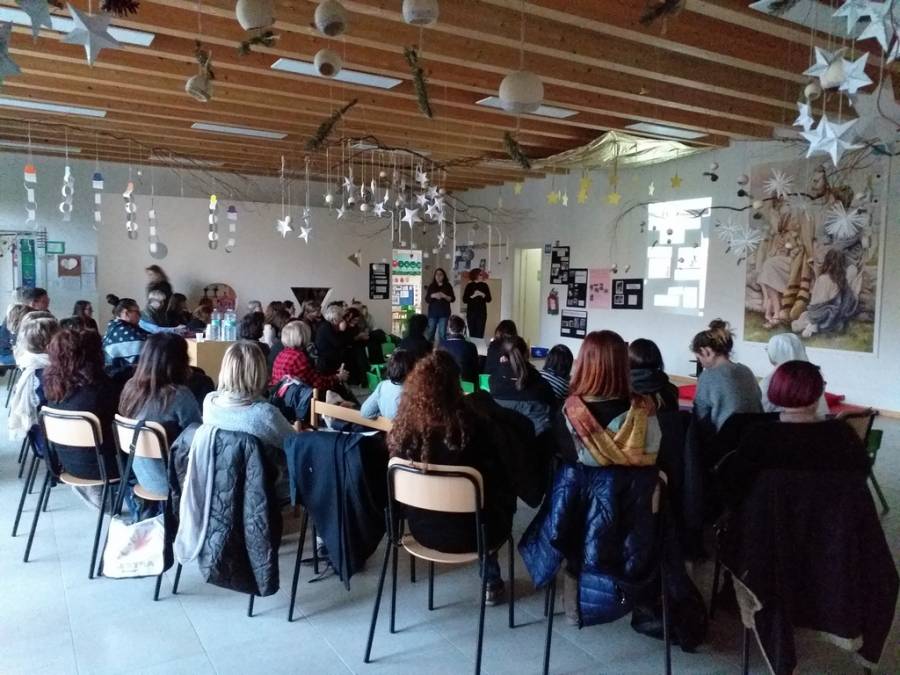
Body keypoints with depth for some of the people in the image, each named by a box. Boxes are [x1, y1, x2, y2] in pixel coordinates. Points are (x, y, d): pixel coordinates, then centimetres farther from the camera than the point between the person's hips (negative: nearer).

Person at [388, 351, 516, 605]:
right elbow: (501, 482, -11)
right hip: (467, 533, -3)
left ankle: (489, 577, 45)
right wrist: (505, 508, 10)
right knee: (502, 505, 30)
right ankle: (491, 582, 40)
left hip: (421, 528, 4)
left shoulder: (404, 427, -15)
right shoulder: (474, 425, -25)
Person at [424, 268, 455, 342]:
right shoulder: (431, 286, 8)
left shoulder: (448, 286, 5)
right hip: (433, 312, 1)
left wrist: (444, 296, -14)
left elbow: (453, 299, 1)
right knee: (430, 332, 2)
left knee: (442, 333, -5)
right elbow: (426, 299, 5)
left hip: (444, 313, -1)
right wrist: (432, 296, -14)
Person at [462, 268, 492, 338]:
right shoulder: (469, 286, 2)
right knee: (472, 333, -1)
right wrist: (473, 296, -16)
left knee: (480, 333, -7)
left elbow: (489, 299, 5)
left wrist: (483, 295, -13)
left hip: (482, 312, 1)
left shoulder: (484, 286, 6)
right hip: (471, 312, 0)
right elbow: (464, 300, -2)